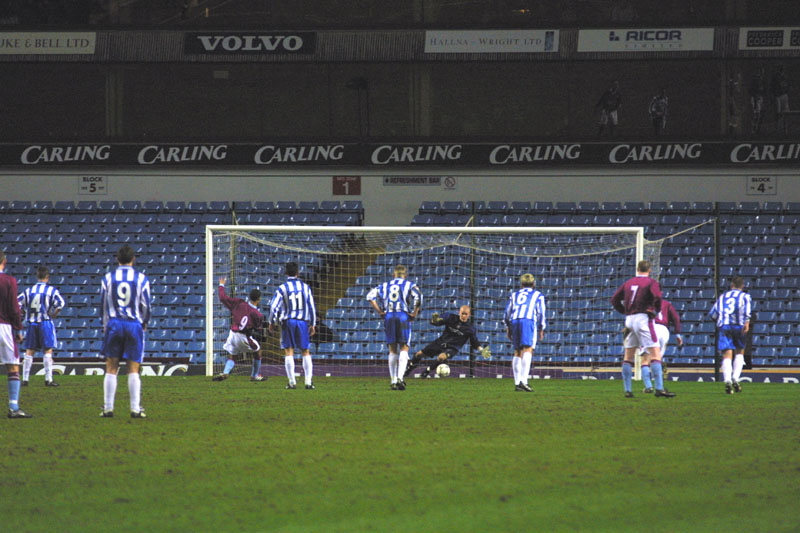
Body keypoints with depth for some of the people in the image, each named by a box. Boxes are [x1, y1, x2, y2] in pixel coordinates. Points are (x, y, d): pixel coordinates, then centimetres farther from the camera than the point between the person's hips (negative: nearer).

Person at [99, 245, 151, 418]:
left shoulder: (108, 278, 3)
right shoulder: (141, 278, 1)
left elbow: (103, 304, 7)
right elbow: (146, 305, 3)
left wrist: (105, 325, 21)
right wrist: (144, 323, 21)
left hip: (114, 324, 0)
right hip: (134, 325, 0)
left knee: (111, 369, 4)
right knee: (133, 370, 2)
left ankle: (108, 408, 2)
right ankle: (135, 409, -2)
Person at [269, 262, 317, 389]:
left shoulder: (282, 288, -3)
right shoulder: (305, 287, 3)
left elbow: (274, 306, -6)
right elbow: (312, 307, 6)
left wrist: (271, 322, 6)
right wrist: (313, 324, 14)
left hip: (287, 321, -2)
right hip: (303, 321, 2)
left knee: (289, 351, 2)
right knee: (306, 352, 8)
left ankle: (292, 382, -5)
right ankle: (308, 381, 1)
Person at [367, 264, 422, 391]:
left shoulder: (385, 285, 15)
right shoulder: (409, 285, 6)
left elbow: (370, 296, 7)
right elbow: (417, 297, -12)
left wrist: (380, 311, 7)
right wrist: (414, 314, -3)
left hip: (388, 317, 3)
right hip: (403, 316, -3)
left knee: (393, 350, 10)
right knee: (404, 348, -1)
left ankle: (393, 381, 9)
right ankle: (400, 377, -19)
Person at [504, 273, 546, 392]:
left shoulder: (514, 295, 26)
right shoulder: (538, 295, 19)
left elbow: (507, 311, 22)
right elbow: (541, 312, 12)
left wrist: (508, 328, 27)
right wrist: (541, 329, 17)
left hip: (514, 321, 4)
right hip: (528, 320, -4)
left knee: (517, 352, 10)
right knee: (528, 350, -15)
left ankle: (517, 383, 7)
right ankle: (523, 381, -31)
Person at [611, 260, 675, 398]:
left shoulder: (628, 283, 14)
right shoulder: (651, 282, -2)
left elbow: (615, 300, 14)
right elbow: (657, 297, -18)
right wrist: (657, 309, -1)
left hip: (629, 319, 6)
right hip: (643, 318, -6)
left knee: (628, 356, 12)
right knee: (655, 354, -8)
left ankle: (627, 390, 10)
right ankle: (659, 388, -17)